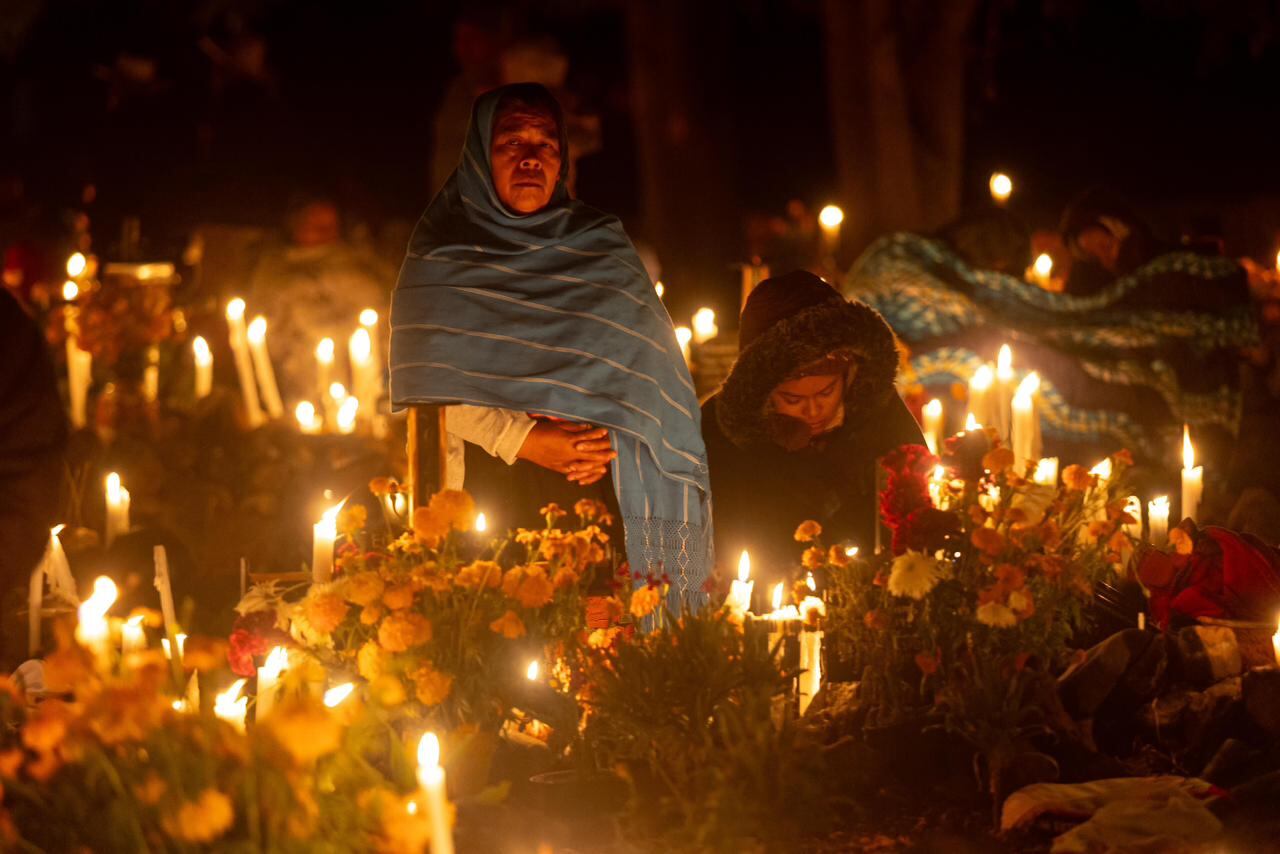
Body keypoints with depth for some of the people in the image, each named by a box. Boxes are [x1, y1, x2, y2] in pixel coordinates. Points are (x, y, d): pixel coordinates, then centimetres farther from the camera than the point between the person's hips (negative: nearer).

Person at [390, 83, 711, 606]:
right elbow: (429, 384, -1)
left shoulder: (603, 248, 15)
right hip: (488, 489, -1)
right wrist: (521, 439, -13)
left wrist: (610, 440, -10)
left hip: (593, 486, 2)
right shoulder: (441, 257, 9)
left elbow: (651, 375, 9)